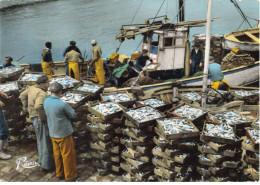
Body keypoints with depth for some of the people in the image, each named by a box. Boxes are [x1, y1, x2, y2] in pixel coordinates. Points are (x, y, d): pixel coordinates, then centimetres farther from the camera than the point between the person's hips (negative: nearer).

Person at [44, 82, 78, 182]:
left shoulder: (46, 101, -6)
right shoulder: (62, 105, -26)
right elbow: (73, 115, -12)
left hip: (53, 133, 7)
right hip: (64, 134, -6)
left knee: (57, 154, 20)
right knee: (68, 155, 9)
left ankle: (59, 173, 35)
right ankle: (70, 176, 21)